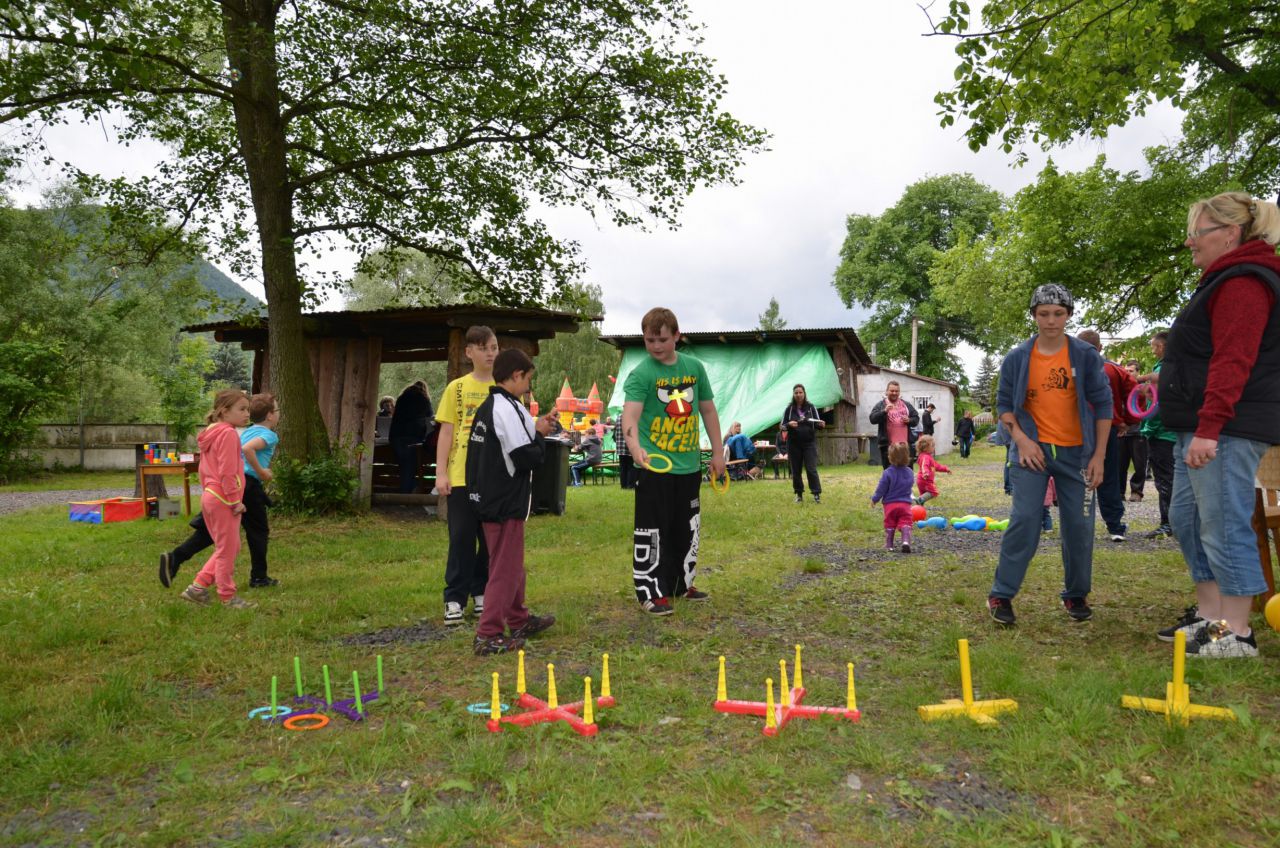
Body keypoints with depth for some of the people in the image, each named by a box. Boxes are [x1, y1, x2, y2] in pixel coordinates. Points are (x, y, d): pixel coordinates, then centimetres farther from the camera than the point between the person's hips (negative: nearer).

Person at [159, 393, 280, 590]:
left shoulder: (246, 431, 19)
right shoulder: (269, 435, -7)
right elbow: (247, 449, -24)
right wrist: (261, 471, -16)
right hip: (248, 485, -7)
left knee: (209, 529, 9)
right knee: (259, 532, 8)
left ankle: (174, 558, -4)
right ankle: (259, 578, 15)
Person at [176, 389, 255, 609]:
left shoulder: (211, 435, 15)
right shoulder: (228, 433, -15)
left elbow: (204, 470, 20)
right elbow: (227, 472, -20)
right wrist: (235, 500, -16)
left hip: (210, 497, 10)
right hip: (224, 500, -10)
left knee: (227, 548, 18)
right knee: (227, 549, 1)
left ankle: (198, 587, 18)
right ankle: (228, 597, 10)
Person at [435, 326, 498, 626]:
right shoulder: (457, 388, 3)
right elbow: (446, 432, 2)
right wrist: (440, 473, -5)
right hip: (461, 475, -1)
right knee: (461, 537, 2)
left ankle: (482, 593, 21)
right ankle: (455, 599, 11)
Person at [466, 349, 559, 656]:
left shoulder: (487, 407, 12)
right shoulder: (509, 409, -18)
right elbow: (527, 458, -22)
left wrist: (535, 427, 10)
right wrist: (540, 434, -4)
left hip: (488, 499, 10)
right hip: (506, 503, -10)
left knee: (511, 563, 22)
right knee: (505, 568, -2)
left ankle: (519, 620, 36)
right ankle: (488, 636, 3)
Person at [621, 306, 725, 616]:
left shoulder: (694, 367, 5)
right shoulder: (641, 374, -11)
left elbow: (708, 410, 14)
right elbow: (630, 415, -25)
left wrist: (718, 453, 12)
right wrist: (635, 447, -44)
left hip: (689, 465, 6)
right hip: (655, 466, -6)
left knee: (687, 529, 16)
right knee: (652, 531, -2)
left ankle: (682, 583, 32)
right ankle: (651, 592, 10)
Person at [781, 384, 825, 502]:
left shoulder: (811, 407, 1)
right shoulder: (789, 409, 0)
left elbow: (817, 424, 4)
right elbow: (782, 426, 2)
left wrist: (821, 425, -19)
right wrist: (789, 425, -19)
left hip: (810, 443, -1)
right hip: (794, 444, 1)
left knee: (811, 469, -7)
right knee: (796, 470, 5)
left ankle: (817, 493, -1)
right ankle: (799, 494, 17)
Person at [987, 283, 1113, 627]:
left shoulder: (1086, 355, -1)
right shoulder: (1017, 358, 0)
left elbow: (1102, 404, 2)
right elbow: (1004, 403, 7)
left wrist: (1099, 456, -2)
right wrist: (1020, 438, -9)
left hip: (1076, 453, 1)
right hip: (1032, 451, -1)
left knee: (1079, 525, 5)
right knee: (1024, 519, -10)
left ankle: (1076, 595, 23)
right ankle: (1001, 595, -2)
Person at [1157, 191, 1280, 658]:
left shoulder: (1242, 283, -12)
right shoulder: (1224, 281, 22)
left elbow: (1232, 362, -21)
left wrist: (1209, 428, -27)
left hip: (1228, 429, -11)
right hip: (1203, 428, 11)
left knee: (1224, 526, -7)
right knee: (1186, 518, 13)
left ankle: (1236, 634, 1)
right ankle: (1210, 618, 20)